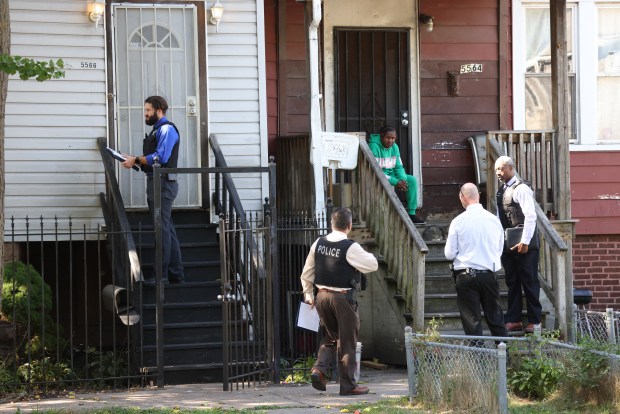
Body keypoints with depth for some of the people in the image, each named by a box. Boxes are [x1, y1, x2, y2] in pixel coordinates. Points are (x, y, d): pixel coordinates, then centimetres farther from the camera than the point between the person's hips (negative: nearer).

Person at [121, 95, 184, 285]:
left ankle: (162, 275, -8)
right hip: (156, 183, 10)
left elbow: (160, 157, -21)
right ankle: (176, 273, 17)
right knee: (167, 229, 12)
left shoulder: (167, 129, -10)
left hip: (163, 183, -10)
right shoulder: (156, 130, 19)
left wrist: (136, 160, -14)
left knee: (162, 229, -9)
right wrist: (134, 160, 4)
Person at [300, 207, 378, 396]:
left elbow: (307, 273, 10)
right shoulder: (350, 247, -15)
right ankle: (348, 385, 10)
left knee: (330, 336, 22)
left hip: (322, 296, 5)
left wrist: (308, 295, 21)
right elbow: (373, 265, -8)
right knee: (347, 341, 5)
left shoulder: (318, 243, 3)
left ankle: (319, 369, 2)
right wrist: (367, 255, 13)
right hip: (342, 297, -5)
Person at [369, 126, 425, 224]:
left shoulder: (394, 147, 4)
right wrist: (396, 182, -29)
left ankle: (411, 214, -9)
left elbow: (399, 167, 9)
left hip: (391, 174, 7)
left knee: (412, 180, -8)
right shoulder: (374, 147, -20)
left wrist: (403, 179, -16)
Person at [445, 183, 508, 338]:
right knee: (496, 319, 11)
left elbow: (449, 254, -3)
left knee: (472, 320, 2)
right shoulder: (494, 219, 1)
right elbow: (500, 251, 10)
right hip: (490, 274, 3)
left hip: (466, 276, -3)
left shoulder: (458, 221, -8)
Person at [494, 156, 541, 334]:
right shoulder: (501, 191, 14)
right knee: (512, 282, 10)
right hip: (508, 244, 8)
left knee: (529, 281, -1)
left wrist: (525, 241, -20)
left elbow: (531, 216, -18)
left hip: (524, 245, -8)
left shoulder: (521, 189, -12)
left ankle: (534, 321, 5)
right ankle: (514, 320, 15)